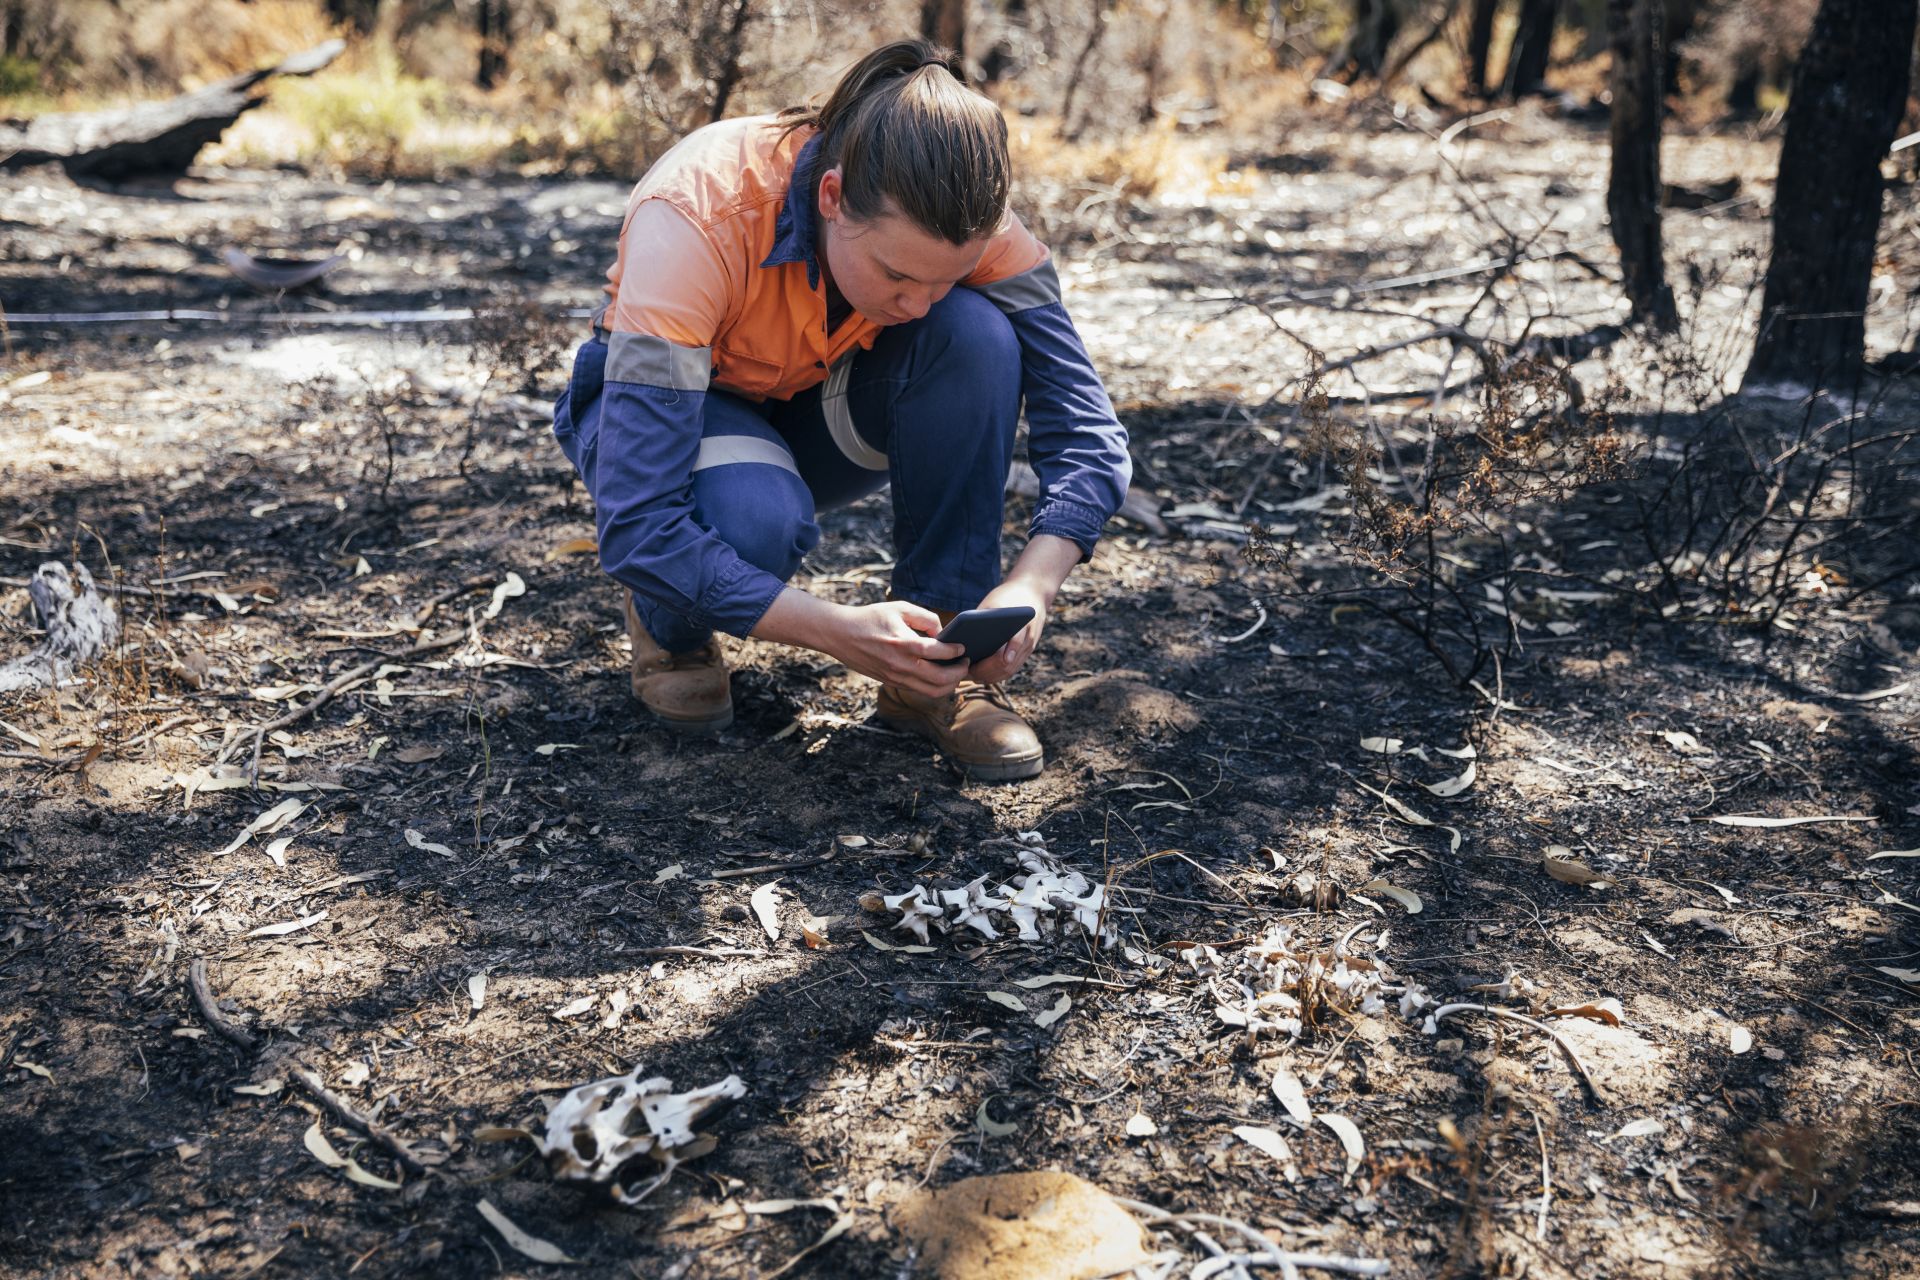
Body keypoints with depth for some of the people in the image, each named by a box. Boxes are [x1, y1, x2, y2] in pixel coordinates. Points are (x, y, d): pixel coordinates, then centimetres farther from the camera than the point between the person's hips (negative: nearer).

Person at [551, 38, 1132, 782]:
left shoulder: (961, 219, -26)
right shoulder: (693, 223, -37)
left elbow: (1088, 434, -23)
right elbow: (634, 527, -41)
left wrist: (1030, 587, -40)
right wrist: (837, 631, -46)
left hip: (821, 406, 4)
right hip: (667, 403, -3)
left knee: (975, 334, -28)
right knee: (757, 516, -39)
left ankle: (939, 666, -16)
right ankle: (670, 625, -2)